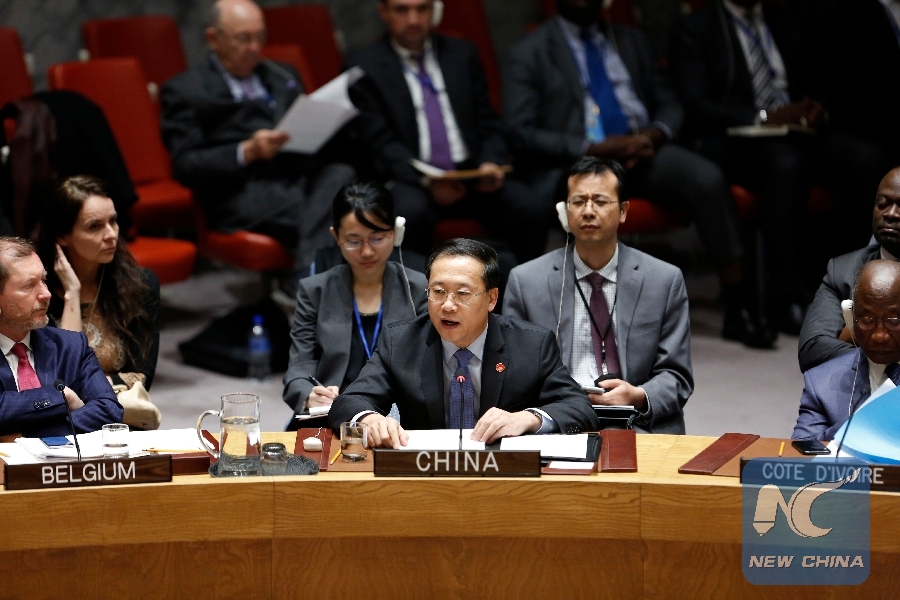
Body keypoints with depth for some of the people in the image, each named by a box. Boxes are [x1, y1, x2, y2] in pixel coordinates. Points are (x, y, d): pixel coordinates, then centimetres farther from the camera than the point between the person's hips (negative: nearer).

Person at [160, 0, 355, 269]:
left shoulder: (284, 76, 27)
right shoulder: (184, 90, 10)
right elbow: (185, 166, -1)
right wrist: (246, 152, -15)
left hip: (300, 173, 5)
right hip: (241, 190, -5)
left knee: (342, 176, -32)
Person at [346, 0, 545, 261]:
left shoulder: (463, 54, 15)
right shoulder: (366, 66, 3)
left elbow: (488, 123, 14)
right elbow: (380, 142, -4)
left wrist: (492, 163, -7)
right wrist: (425, 180, -19)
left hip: (472, 172, 3)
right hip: (410, 179, -3)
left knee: (530, 211, -24)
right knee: (412, 213, -37)